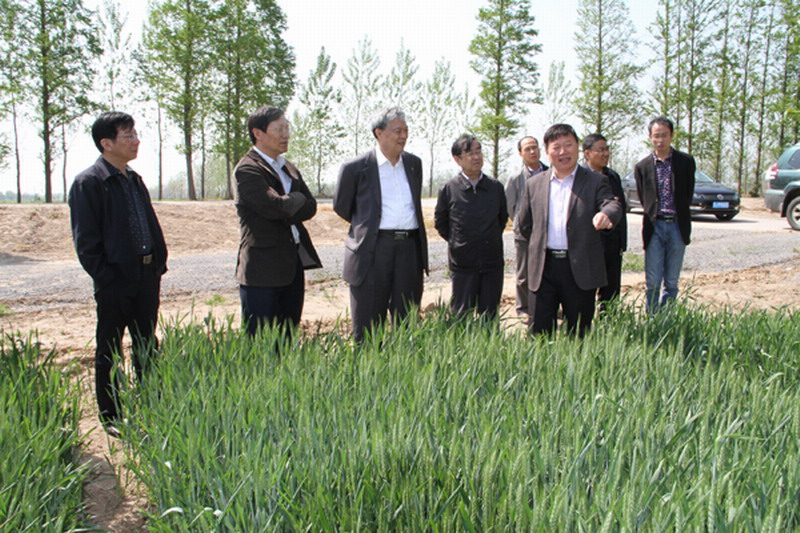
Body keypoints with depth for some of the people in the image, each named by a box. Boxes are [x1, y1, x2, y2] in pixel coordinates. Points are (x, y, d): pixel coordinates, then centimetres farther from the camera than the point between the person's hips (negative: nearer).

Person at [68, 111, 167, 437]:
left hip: (146, 276, 7)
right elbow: (85, 240, -13)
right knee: (110, 351, 6)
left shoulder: (134, 179, 13)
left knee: (147, 346, 16)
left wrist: (159, 261, 8)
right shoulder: (88, 183, -10)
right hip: (115, 281, -7)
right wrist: (105, 277, -17)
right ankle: (111, 417, 18)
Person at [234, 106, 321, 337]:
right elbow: (274, 207, -23)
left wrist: (285, 204, -11)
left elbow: (310, 207, 6)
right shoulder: (247, 170, -10)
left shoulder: (288, 168, 16)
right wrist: (296, 200, -5)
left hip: (294, 263, 8)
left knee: (287, 336, 14)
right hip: (263, 265, -8)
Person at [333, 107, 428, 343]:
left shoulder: (414, 164, 12)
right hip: (374, 250, -4)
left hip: (409, 247, 4)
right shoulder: (356, 168, -3)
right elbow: (341, 206, 10)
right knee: (368, 327, 2)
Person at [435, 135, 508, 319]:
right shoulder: (449, 189, -5)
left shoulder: (496, 187, 3)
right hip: (463, 264, -2)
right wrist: (456, 242, 8)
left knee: (489, 317, 10)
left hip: (493, 262, 2)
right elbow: (440, 222, 8)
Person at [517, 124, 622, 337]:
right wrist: (540, 246, 11)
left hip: (580, 270, -2)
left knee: (579, 334, 8)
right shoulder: (534, 184, 10)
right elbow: (525, 224, 16)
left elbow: (613, 205, -16)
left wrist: (606, 214, -37)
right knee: (539, 333, 4)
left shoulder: (595, 182, 2)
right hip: (543, 268, 2)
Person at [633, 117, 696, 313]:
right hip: (654, 227, 0)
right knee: (652, 282, -3)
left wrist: (679, 216, 7)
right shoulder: (642, 167, 5)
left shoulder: (686, 162, 4)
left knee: (672, 282, 5)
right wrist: (653, 217, 5)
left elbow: (688, 195, 8)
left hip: (677, 227, 0)